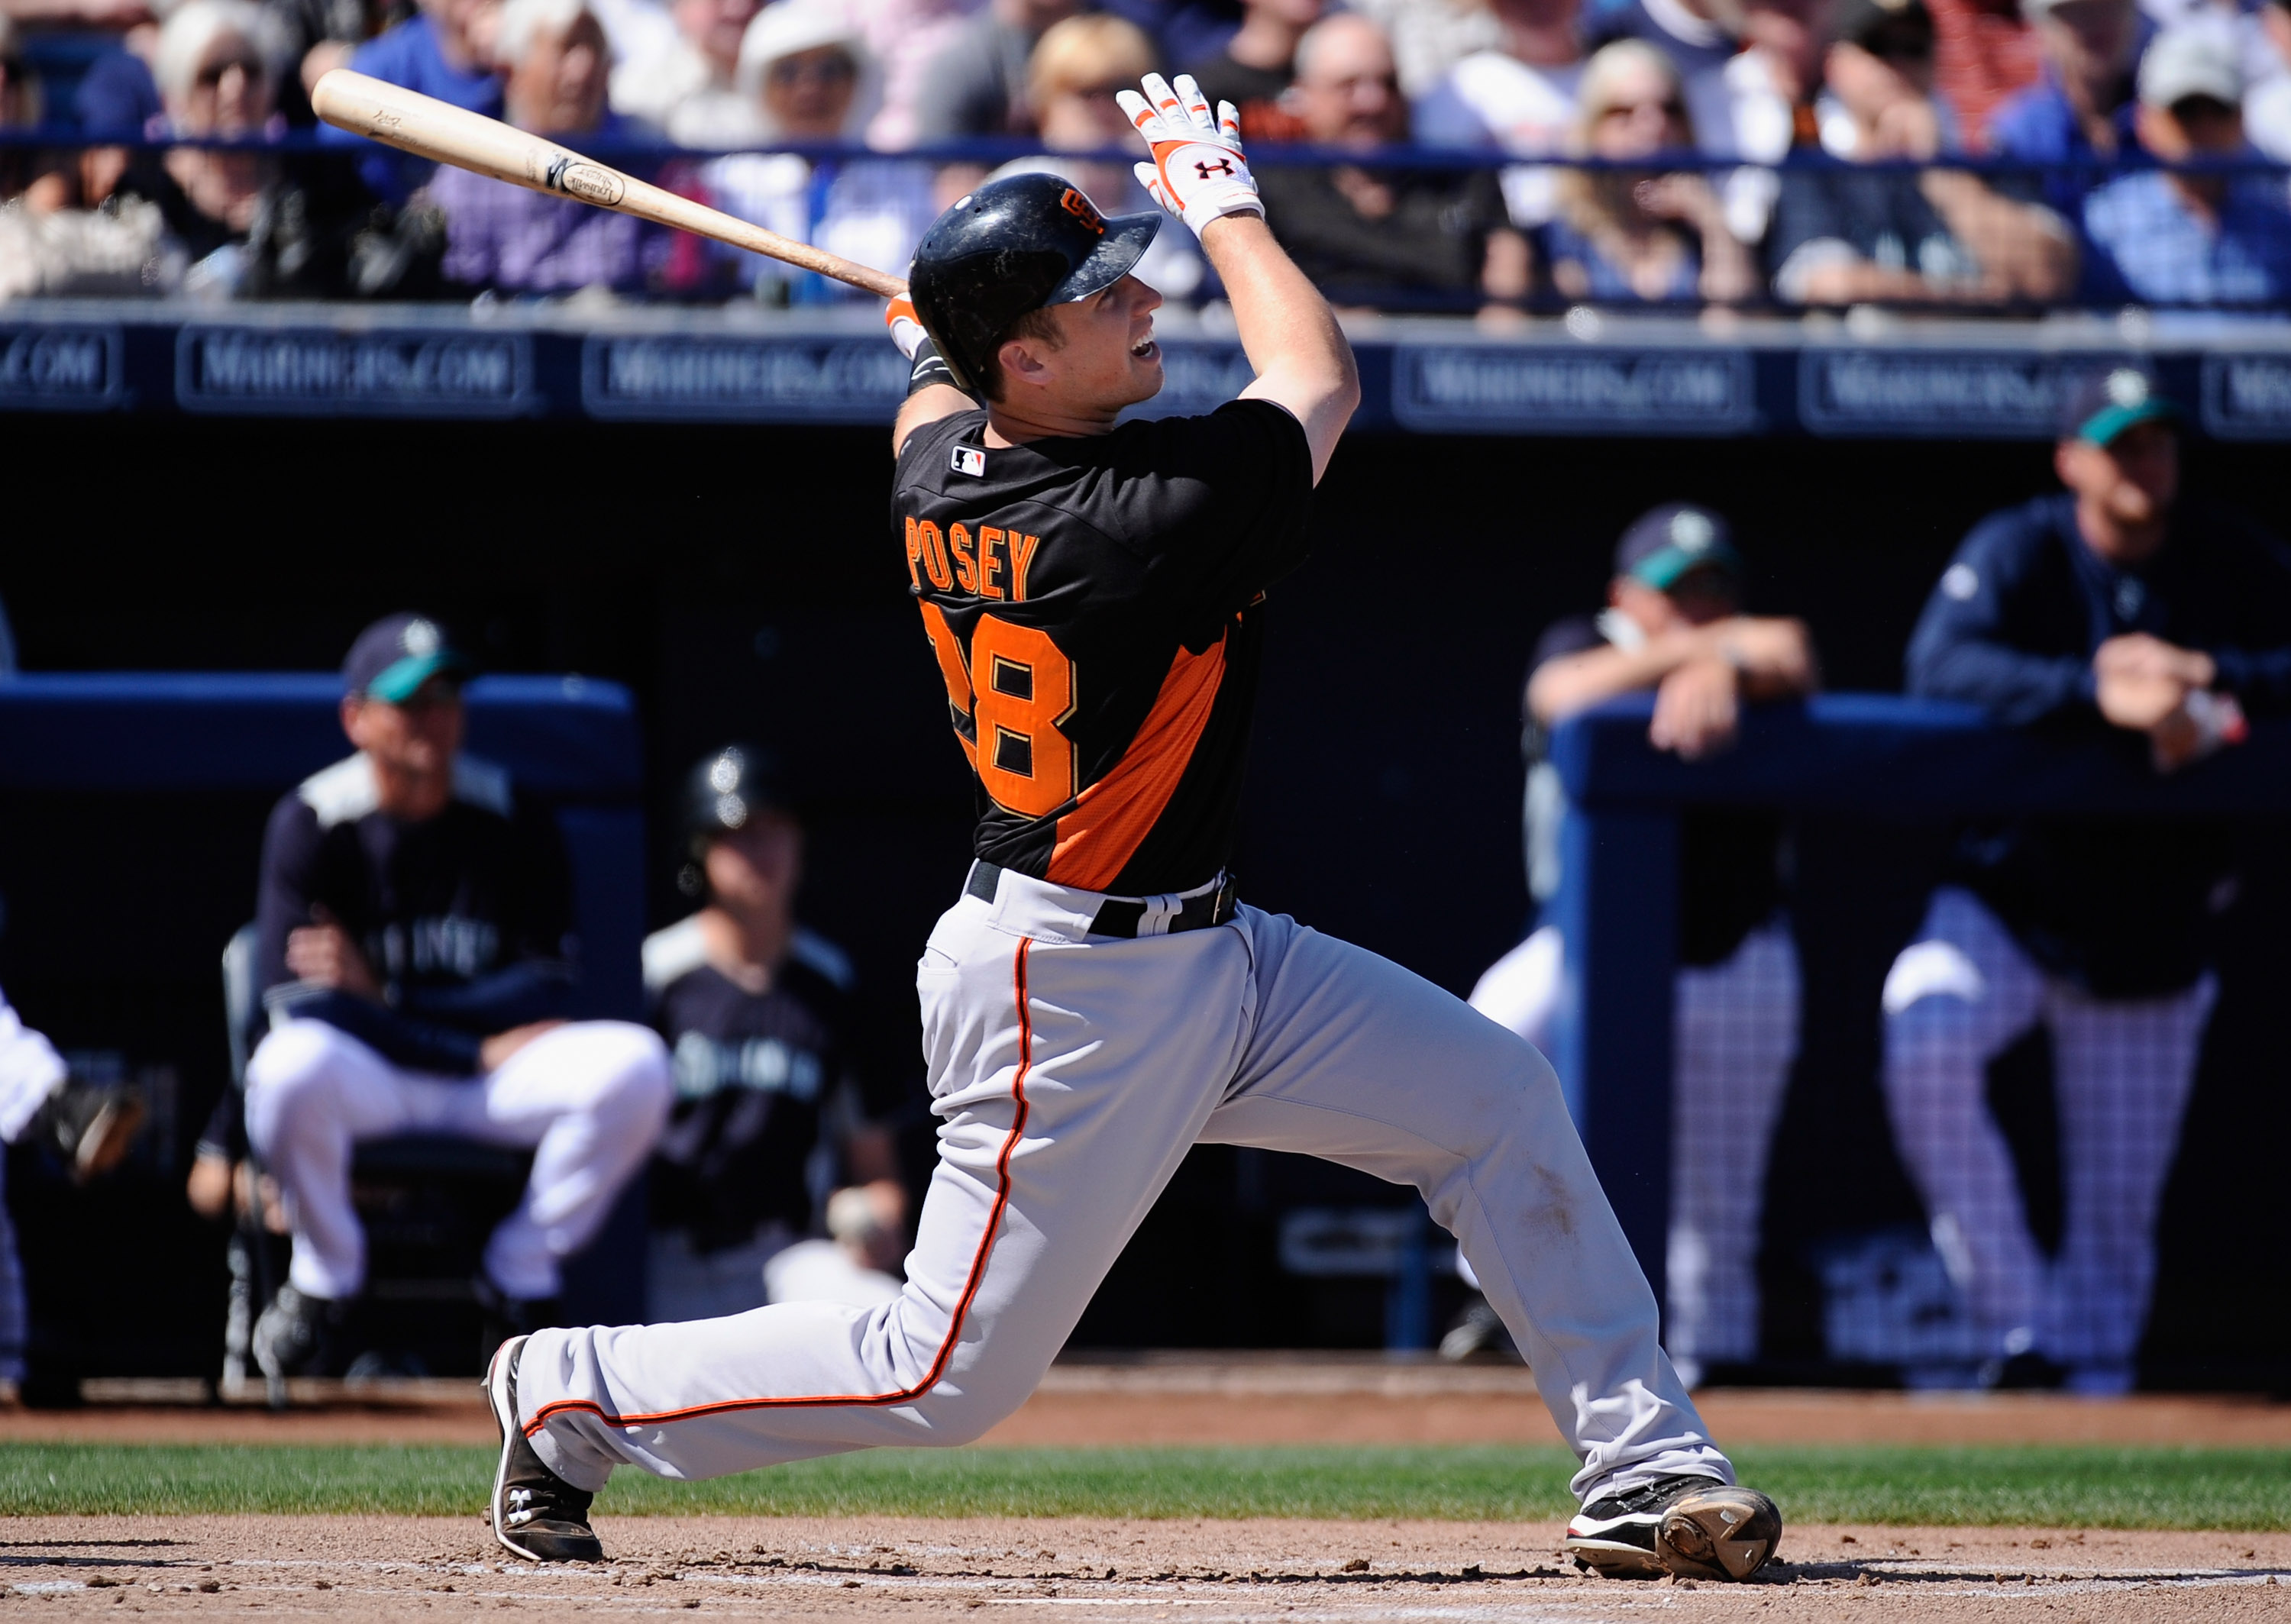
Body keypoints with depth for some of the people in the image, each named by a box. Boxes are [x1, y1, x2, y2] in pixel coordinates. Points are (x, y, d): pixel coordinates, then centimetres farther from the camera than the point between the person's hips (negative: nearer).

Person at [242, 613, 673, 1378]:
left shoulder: (513, 817, 0)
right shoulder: (311, 823, -6)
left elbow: (548, 992, -5)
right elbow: (296, 1000, -14)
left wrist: (385, 999, -17)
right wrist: (478, 1050, -16)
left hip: (496, 1078, 2)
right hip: (366, 1079, -2)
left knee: (634, 1065, -26)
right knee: (291, 1066, -38)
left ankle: (520, 1277, -5)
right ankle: (323, 1278, -9)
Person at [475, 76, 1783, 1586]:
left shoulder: (937, 475, -3)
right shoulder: (1156, 513, -27)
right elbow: (1320, 378, -8)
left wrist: (940, 336, 45)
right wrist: (1225, 200, 5)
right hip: (1079, 998, -10)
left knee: (1496, 1094, 8)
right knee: (949, 1377, 1)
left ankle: (1643, 1469, 12)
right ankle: (579, 1394, 18)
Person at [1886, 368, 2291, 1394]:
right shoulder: (2017, 553, -9)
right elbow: (1941, 665, -27)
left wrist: (2206, 683, -28)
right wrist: (2097, 695, -40)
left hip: (2152, 945, 2)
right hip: (2008, 906, -2)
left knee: (2116, 1216, 4)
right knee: (1926, 1038, -32)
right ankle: (2016, 1322, -24)